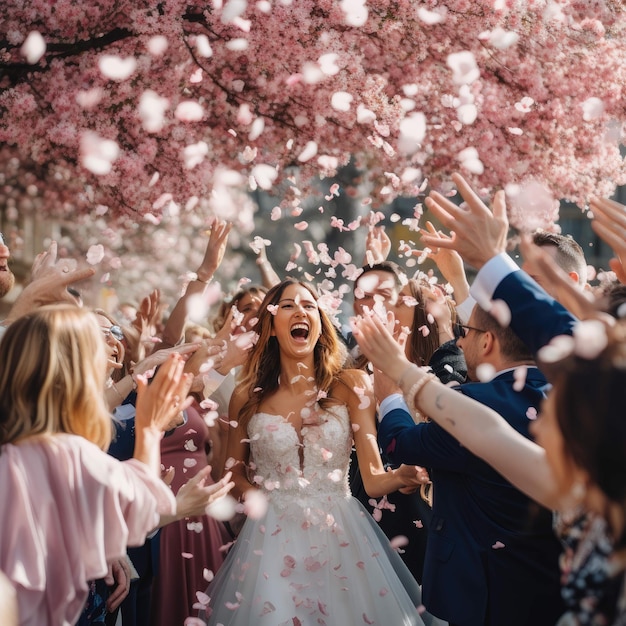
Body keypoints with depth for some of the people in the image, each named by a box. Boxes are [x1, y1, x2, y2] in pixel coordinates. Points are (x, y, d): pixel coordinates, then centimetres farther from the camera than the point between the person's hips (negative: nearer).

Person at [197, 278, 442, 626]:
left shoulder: (350, 385, -3)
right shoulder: (248, 396, 0)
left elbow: (373, 479, -7)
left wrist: (402, 475, -28)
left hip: (341, 537, 0)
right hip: (271, 541, 0)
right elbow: (235, 472, 12)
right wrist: (252, 496, -9)